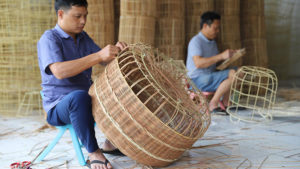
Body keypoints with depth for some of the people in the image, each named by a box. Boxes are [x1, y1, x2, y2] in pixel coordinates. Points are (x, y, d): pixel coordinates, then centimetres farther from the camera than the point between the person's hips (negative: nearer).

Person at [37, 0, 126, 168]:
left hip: (88, 102, 8)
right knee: (79, 96, -39)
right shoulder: (49, 39, -13)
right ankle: (93, 152, -24)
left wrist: (115, 50, -14)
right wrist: (98, 55, -37)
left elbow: (105, 61, 11)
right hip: (59, 107, -8)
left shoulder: (83, 37, 11)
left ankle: (111, 142, 9)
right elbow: (59, 71, -31)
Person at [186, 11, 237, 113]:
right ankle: (213, 105, -17)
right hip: (198, 80, -9)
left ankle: (225, 102, -2)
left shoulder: (213, 42, 17)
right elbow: (198, 63, -26)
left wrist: (229, 55, 10)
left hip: (210, 76, 9)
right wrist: (221, 56, -28)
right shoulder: (196, 41, -12)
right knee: (233, 74, -22)